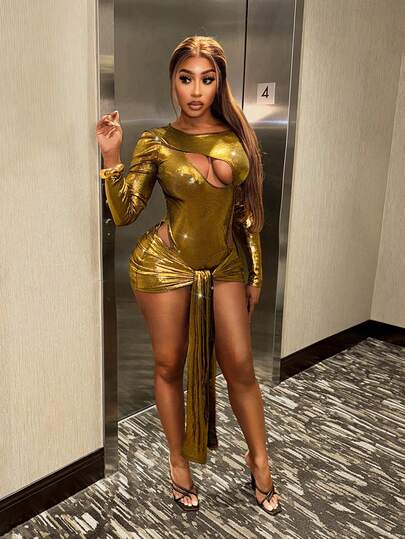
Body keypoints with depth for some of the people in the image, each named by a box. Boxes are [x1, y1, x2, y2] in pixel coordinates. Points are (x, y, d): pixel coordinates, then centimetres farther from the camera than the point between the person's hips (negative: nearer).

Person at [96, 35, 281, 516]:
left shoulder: (238, 135, 4)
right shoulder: (155, 143, -3)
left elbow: (248, 210, 7)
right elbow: (124, 214, -5)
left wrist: (255, 272, 7)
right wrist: (111, 156, -15)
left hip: (225, 263, 2)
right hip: (165, 261, -2)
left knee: (240, 365, 5)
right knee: (169, 366, 8)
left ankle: (259, 460, 28)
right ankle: (178, 461, 30)